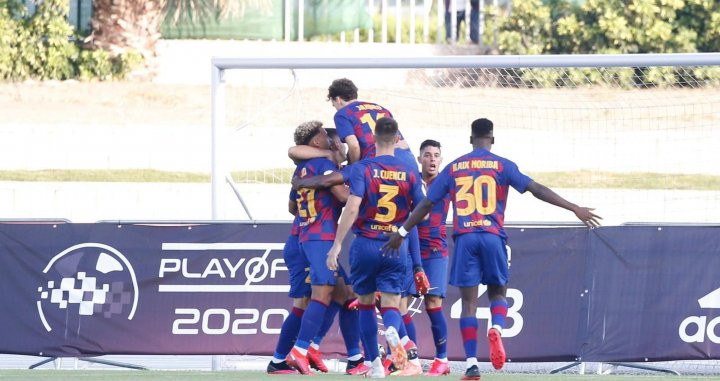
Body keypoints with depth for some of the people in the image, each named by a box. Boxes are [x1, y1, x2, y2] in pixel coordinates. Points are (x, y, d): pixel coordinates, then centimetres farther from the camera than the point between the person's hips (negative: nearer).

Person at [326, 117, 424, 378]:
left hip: (366, 244, -1)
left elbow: (352, 207, -16)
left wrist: (337, 245, -13)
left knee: (366, 303, 15)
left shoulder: (362, 168, -5)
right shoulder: (409, 173, 2)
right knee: (390, 305, 0)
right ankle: (393, 332, -36)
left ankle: (375, 363, 14)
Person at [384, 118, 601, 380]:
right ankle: (496, 329, -19)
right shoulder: (502, 166, 5)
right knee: (497, 293, 15)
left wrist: (401, 232, 22)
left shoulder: (454, 168, 11)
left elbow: (426, 203, 13)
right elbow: (536, 189, -1)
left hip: (464, 238, 1)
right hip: (492, 236, -1)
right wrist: (575, 209, -1)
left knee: (469, 301, 2)